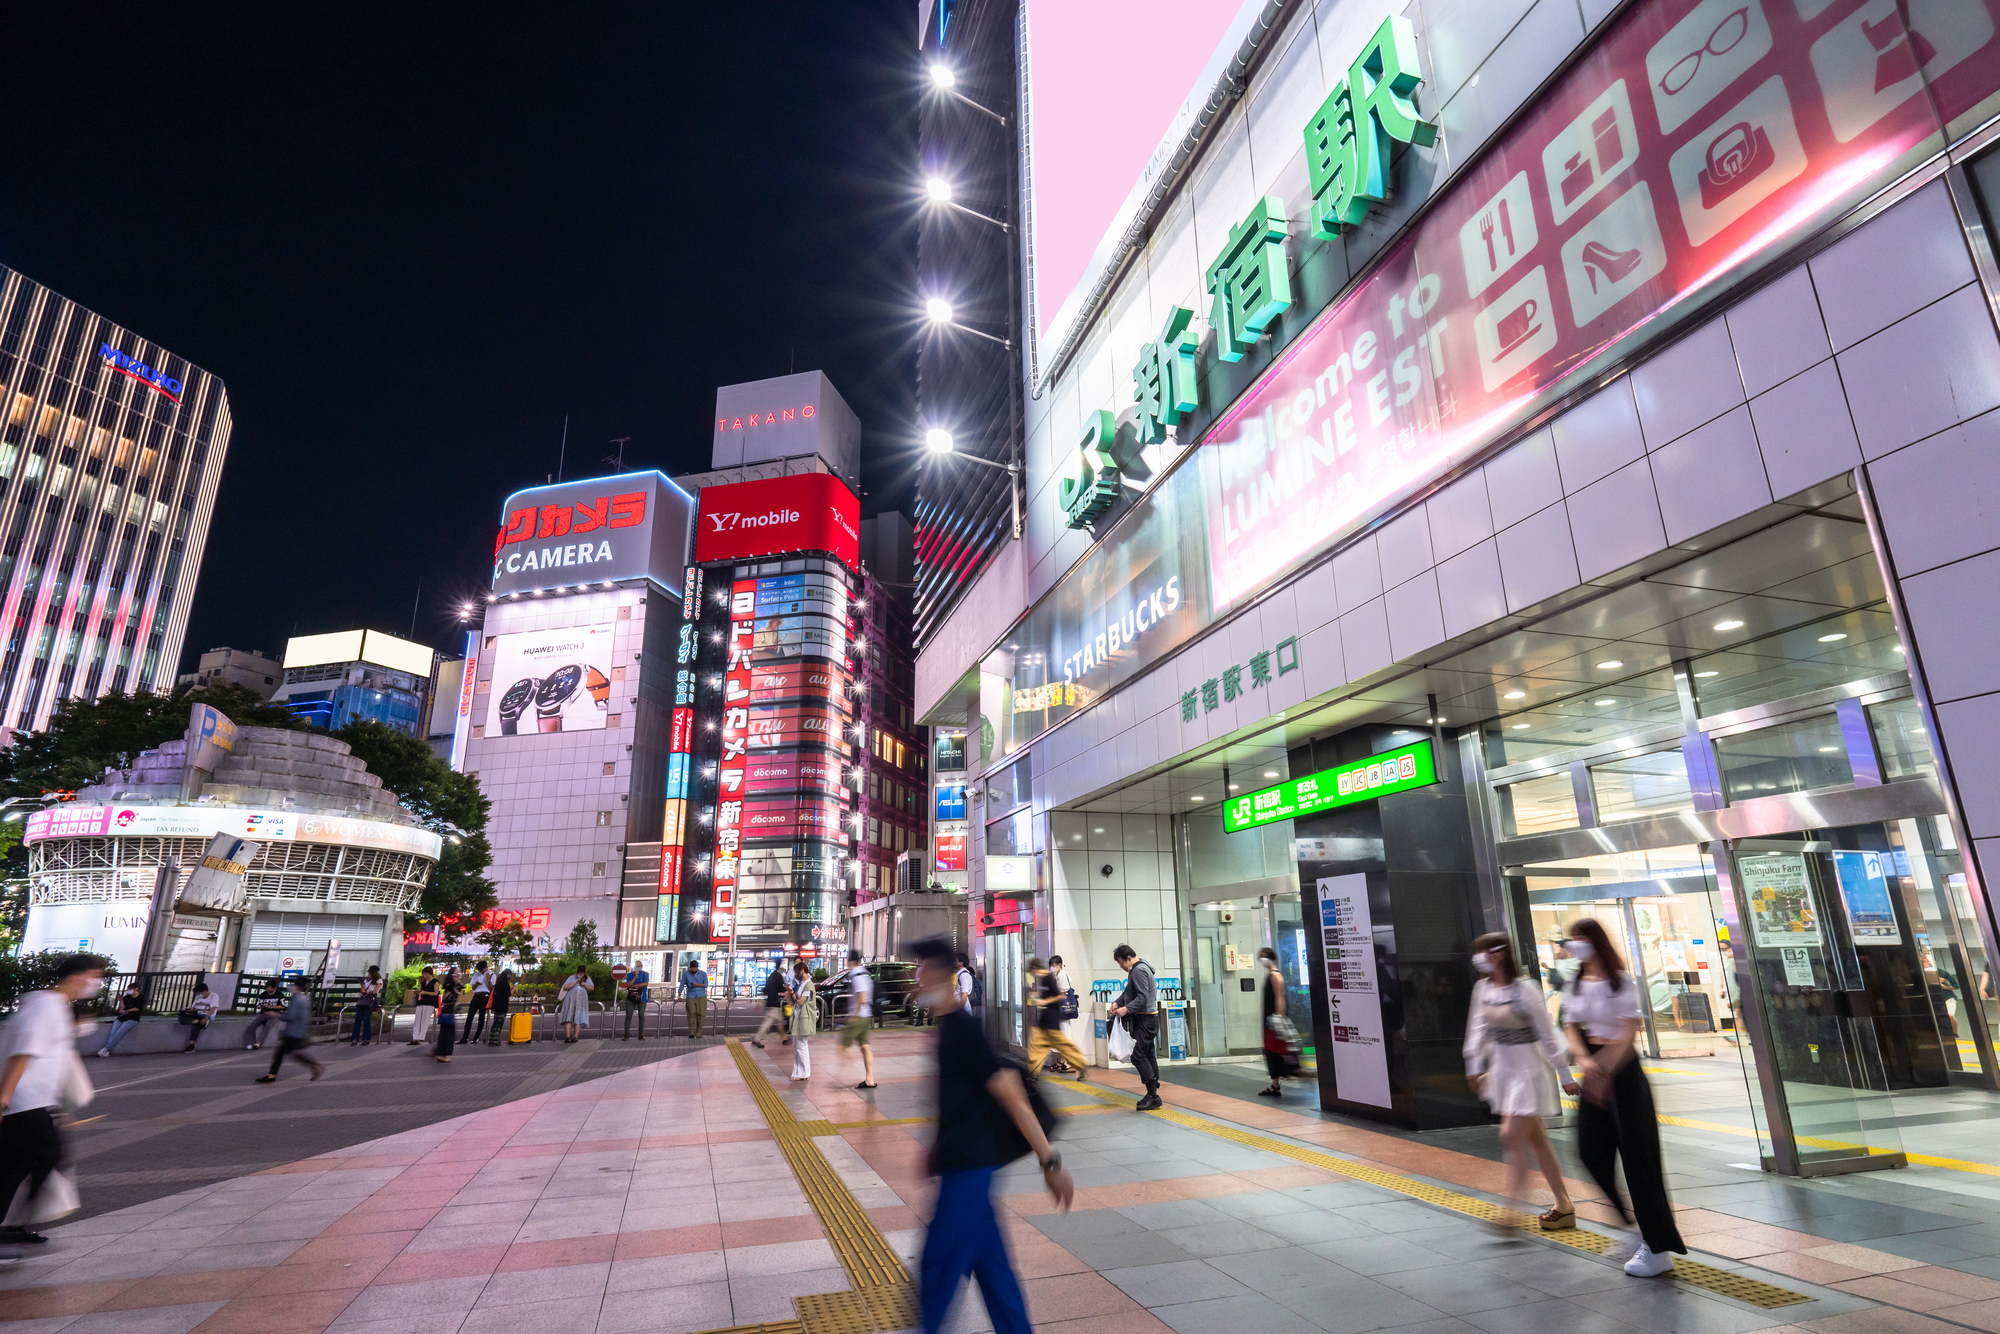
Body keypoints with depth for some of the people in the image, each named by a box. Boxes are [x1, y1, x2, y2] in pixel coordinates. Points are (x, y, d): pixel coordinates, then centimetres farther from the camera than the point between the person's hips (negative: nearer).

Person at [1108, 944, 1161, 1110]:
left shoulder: (1139, 970, -17)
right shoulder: (1135, 969, 15)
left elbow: (1143, 997, -24)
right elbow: (1128, 991, 22)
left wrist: (1126, 1009, -29)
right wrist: (1117, 1003, 7)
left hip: (1146, 1019, -11)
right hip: (1145, 1018, 11)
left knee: (1138, 1055, -12)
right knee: (1147, 1055, 13)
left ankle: (1153, 1095, -8)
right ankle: (1153, 1095, 18)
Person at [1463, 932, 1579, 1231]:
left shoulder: (1524, 990, -18)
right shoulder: (1482, 988, 2)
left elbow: (1547, 1034, -13)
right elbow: (1478, 1029, 11)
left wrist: (1564, 1075, -8)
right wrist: (1475, 1066, 14)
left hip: (1528, 1069, -7)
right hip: (1502, 1069, 7)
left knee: (1512, 1135, -9)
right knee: (1536, 1139, 14)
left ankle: (1511, 1211, -2)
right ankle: (1564, 1207, 25)